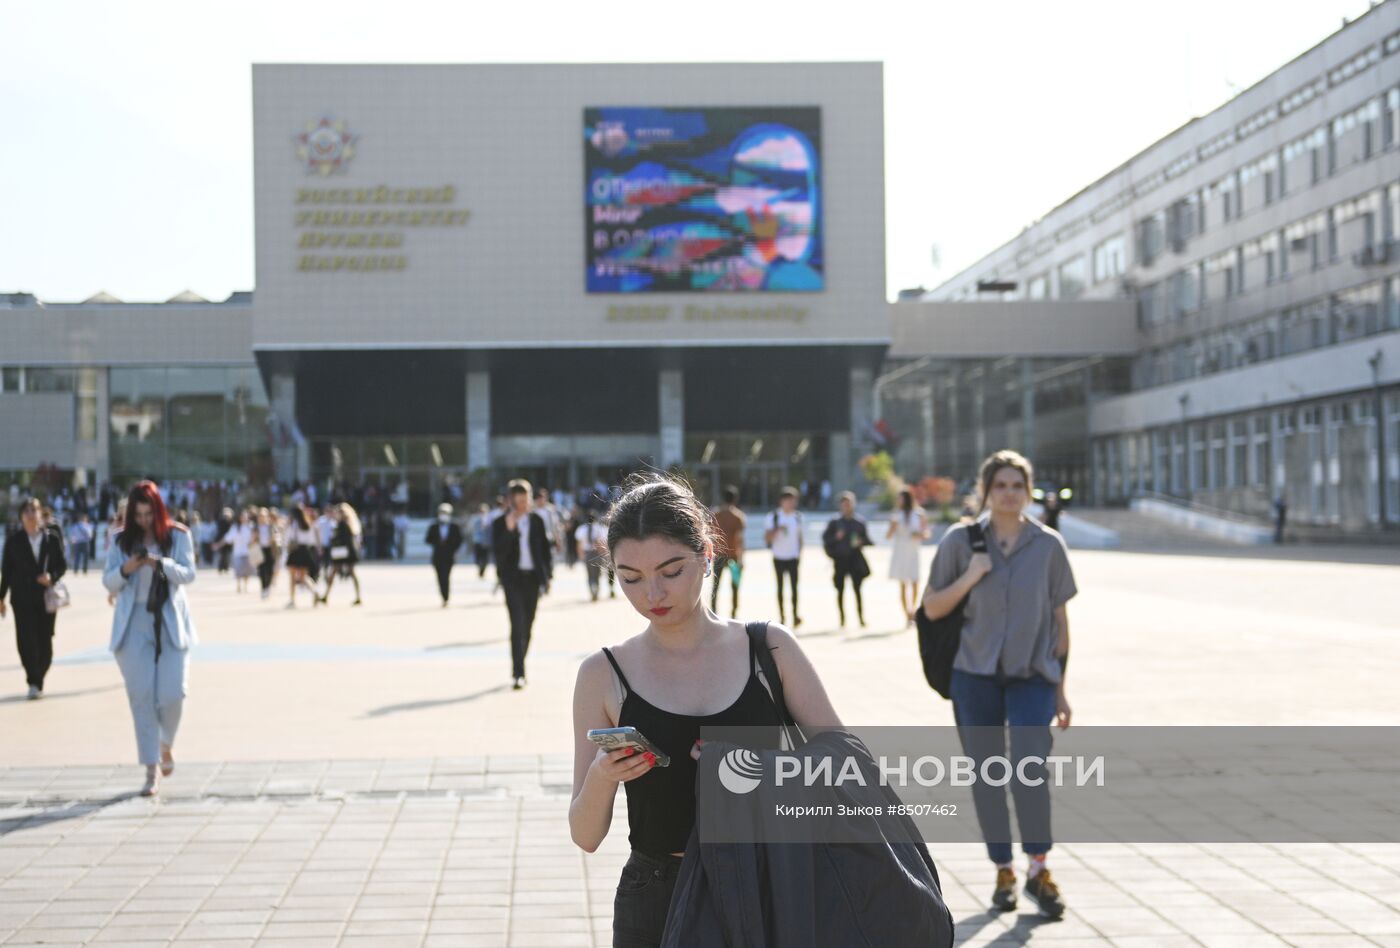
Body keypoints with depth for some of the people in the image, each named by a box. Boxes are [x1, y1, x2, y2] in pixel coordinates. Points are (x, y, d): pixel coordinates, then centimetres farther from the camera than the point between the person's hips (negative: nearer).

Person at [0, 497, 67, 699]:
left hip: (47, 597, 1)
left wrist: (52, 577, -16)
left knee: (45, 641, 6)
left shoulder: (52, 538, 1)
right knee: (26, 639, -11)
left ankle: (37, 681, 20)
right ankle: (34, 682, -8)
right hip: (23, 598, -1)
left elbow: (62, 565, 5)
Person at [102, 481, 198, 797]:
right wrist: (125, 570, -16)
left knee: (173, 693, -7)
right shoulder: (122, 540, 6)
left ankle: (167, 744, 25)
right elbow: (108, 581, 6)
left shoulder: (178, 536, 2)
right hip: (134, 625, 1)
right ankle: (151, 769, 5)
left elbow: (188, 574, -6)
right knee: (141, 696, -1)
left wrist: (160, 563, -24)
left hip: (170, 622, -1)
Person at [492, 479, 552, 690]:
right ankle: (519, 673, -17)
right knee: (518, 624, -14)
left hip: (533, 577, 3)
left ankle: (518, 669, 22)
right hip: (513, 578, -3)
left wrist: (547, 575, 5)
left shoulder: (537, 521, 6)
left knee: (527, 625, 9)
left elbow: (547, 548, 11)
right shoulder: (500, 523, -2)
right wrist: (509, 530, -22)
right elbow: (497, 553, -11)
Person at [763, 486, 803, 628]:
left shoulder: (797, 516, 4)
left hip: (793, 557, 1)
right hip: (779, 557, -1)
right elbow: (767, 538, -9)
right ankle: (781, 615, 15)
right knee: (780, 586, 7)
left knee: (794, 585, -8)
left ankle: (795, 615, -8)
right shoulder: (773, 517, -6)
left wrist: (800, 553, 9)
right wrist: (778, 529, -24)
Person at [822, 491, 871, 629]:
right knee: (840, 590, 2)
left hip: (855, 559, 0)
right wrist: (836, 537, -14)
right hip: (840, 559, 0)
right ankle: (842, 620, 10)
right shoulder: (835, 522, 6)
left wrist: (861, 542, -12)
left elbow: (867, 540, 9)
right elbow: (825, 538, 3)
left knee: (857, 589, -5)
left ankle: (861, 618, -3)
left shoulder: (860, 523, 8)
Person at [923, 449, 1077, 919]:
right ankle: (1003, 871, 22)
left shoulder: (1048, 544, 1)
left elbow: (1060, 620, 6)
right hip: (975, 674, 1)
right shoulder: (961, 540, 0)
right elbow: (932, 608, 3)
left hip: (1033, 674, -1)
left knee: (1029, 768, -16)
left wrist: (1061, 689, 6)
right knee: (987, 775, 6)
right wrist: (968, 578, -15)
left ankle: (1038, 869, 0)